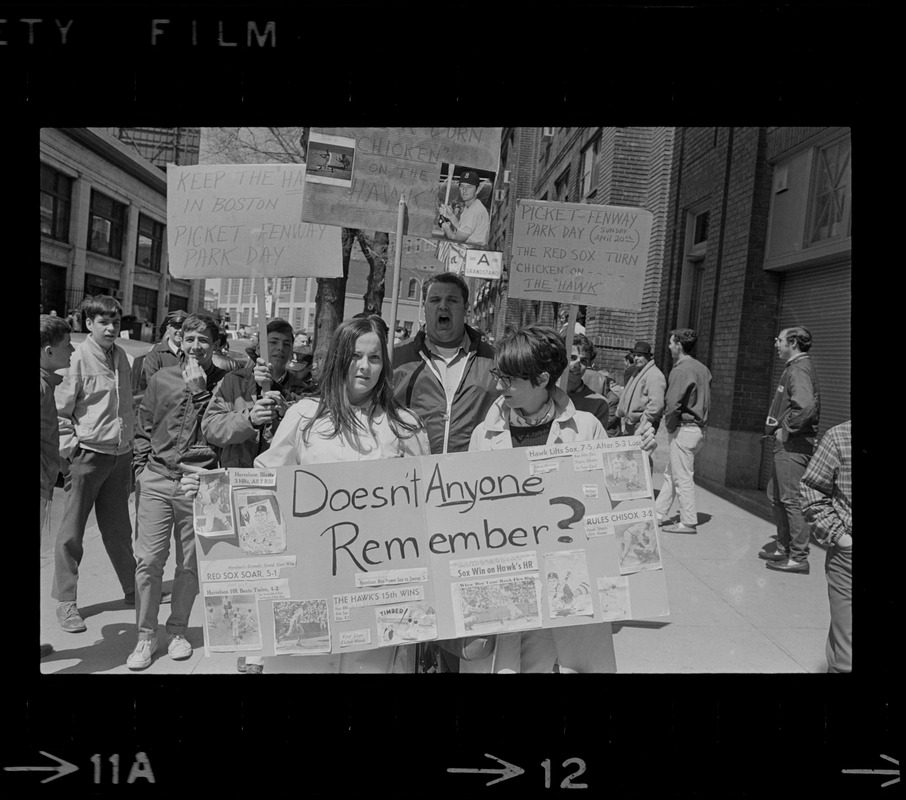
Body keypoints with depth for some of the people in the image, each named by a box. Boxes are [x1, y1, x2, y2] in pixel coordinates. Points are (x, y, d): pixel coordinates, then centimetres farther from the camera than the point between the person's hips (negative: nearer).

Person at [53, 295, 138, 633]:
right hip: (87, 454, -5)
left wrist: (131, 440, 14)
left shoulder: (121, 356, 8)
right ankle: (66, 602, 16)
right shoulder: (78, 358, -10)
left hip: (120, 455, 5)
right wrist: (69, 447, -11)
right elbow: (60, 409, -8)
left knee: (118, 529, 16)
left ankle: (133, 590, 28)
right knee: (72, 532, 4)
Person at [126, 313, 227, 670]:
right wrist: (140, 467, 6)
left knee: (190, 564, 8)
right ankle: (146, 636, 16)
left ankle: (178, 630, 27)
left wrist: (199, 389, -12)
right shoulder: (161, 378, 9)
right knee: (148, 560, 1)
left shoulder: (224, 382, 1)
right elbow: (144, 427, 15)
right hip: (156, 479, 2)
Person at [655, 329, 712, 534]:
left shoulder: (680, 370, -16)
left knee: (683, 477, -1)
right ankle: (658, 514, 23)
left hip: (683, 429, -9)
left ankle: (688, 522, 6)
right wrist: (701, 421, 16)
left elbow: (672, 404, -22)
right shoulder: (702, 369, 12)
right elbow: (707, 402, 16)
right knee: (670, 474, 16)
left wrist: (670, 426, -8)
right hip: (699, 428, 9)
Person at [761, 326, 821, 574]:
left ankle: (799, 558, 1)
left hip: (793, 445, -11)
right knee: (776, 495, 17)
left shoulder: (799, 370, -15)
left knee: (791, 499, -6)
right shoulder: (796, 367, 17)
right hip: (787, 443, 11)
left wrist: (785, 429, -19)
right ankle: (784, 549, 27)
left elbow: (806, 407, -31)